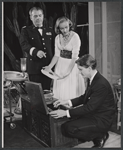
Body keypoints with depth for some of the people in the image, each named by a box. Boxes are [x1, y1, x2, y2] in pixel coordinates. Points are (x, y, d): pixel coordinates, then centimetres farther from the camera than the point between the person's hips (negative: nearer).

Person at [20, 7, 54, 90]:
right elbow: (24, 44, -12)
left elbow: (54, 48, 17)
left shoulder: (50, 31, 16)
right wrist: (36, 52, -30)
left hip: (48, 66, 3)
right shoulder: (26, 30, 5)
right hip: (34, 67, -3)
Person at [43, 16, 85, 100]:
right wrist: (50, 67, -11)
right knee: (60, 89, 8)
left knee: (71, 90, -1)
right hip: (60, 65, 5)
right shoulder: (58, 37, 3)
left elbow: (75, 57, -18)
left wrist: (67, 71, -25)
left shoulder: (75, 37, -14)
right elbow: (57, 55, 3)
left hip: (72, 65, -5)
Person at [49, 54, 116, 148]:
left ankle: (100, 137, -1)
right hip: (94, 113, 10)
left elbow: (90, 107, -26)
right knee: (64, 122, 3)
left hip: (101, 120, -10)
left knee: (69, 128, -21)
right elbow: (85, 97, 14)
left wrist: (66, 113, -26)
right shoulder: (94, 79, 4)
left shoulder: (101, 84, -26)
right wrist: (67, 102, 2)